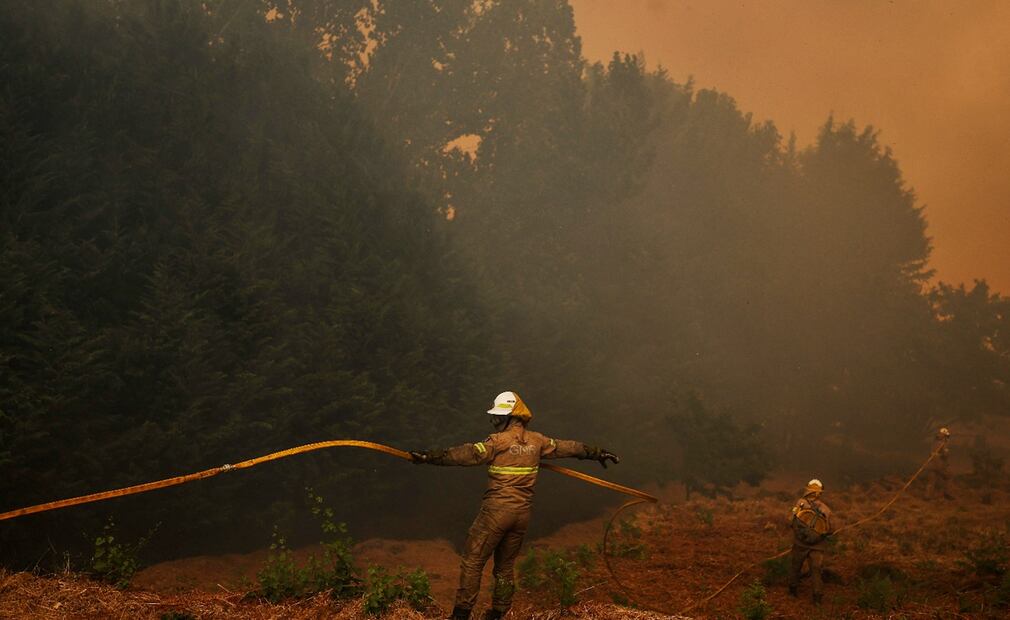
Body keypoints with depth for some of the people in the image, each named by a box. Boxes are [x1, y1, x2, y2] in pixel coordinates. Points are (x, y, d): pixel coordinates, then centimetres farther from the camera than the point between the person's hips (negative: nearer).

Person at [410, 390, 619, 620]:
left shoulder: (499, 441, -11)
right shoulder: (536, 441, 7)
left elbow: (469, 454, -21)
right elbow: (565, 447, 19)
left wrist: (431, 456, -24)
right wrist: (597, 452, 33)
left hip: (497, 510, -6)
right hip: (522, 513, 6)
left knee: (473, 560, 0)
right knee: (506, 564, 17)